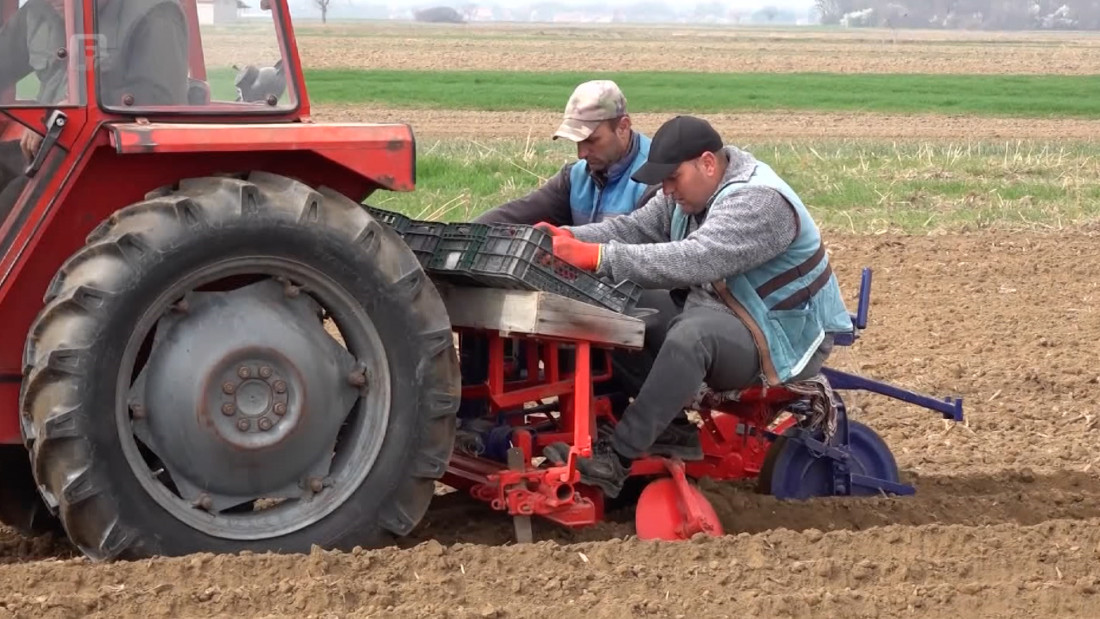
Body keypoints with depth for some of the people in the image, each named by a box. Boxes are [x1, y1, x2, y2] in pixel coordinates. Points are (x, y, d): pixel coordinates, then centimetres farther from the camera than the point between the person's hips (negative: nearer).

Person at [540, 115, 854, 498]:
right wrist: (573, 238, -20)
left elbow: (693, 261, -38)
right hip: (722, 317, 10)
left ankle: (616, 459, -39)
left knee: (692, 335, -37)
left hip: (782, 337, -10)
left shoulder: (759, 202, -25)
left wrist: (599, 257, -42)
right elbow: (636, 228, -1)